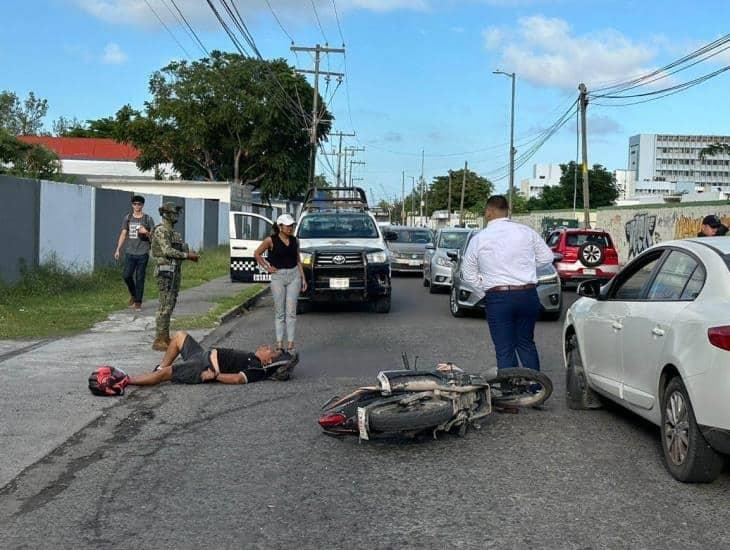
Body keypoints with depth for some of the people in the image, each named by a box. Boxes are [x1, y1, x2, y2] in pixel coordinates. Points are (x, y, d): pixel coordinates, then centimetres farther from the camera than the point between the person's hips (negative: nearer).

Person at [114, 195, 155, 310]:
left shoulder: (148, 219, 3)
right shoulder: (127, 218, 9)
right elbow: (123, 234, 10)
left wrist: (146, 233, -15)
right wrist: (118, 249, 5)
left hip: (143, 253, -2)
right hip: (130, 252, 2)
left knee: (140, 278, 0)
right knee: (126, 275, -7)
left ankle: (138, 302, 9)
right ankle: (133, 294, 20)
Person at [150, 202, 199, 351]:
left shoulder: (173, 232, 18)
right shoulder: (161, 231, -12)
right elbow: (167, 251, -22)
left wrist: (189, 254, 2)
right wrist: (187, 255, -20)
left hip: (174, 271, 10)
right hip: (165, 271, -10)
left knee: (170, 305, 12)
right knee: (165, 305, -10)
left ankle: (165, 338, 17)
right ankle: (158, 341, -8)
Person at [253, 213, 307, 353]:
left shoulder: (294, 240, 7)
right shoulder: (271, 240, -4)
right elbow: (257, 254, 5)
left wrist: (303, 278, 10)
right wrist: (267, 267, 0)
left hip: (294, 275, 3)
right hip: (278, 275, -3)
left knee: (291, 311, 0)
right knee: (279, 312, 3)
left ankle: (290, 343, 3)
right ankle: (279, 343, 8)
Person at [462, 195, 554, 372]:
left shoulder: (478, 239, -2)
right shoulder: (527, 232, 0)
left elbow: (469, 273, 7)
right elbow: (547, 257, 11)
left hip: (497, 298, -2)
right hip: (528, 295, 2)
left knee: (504, 350, 4)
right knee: (526, 343, 18)